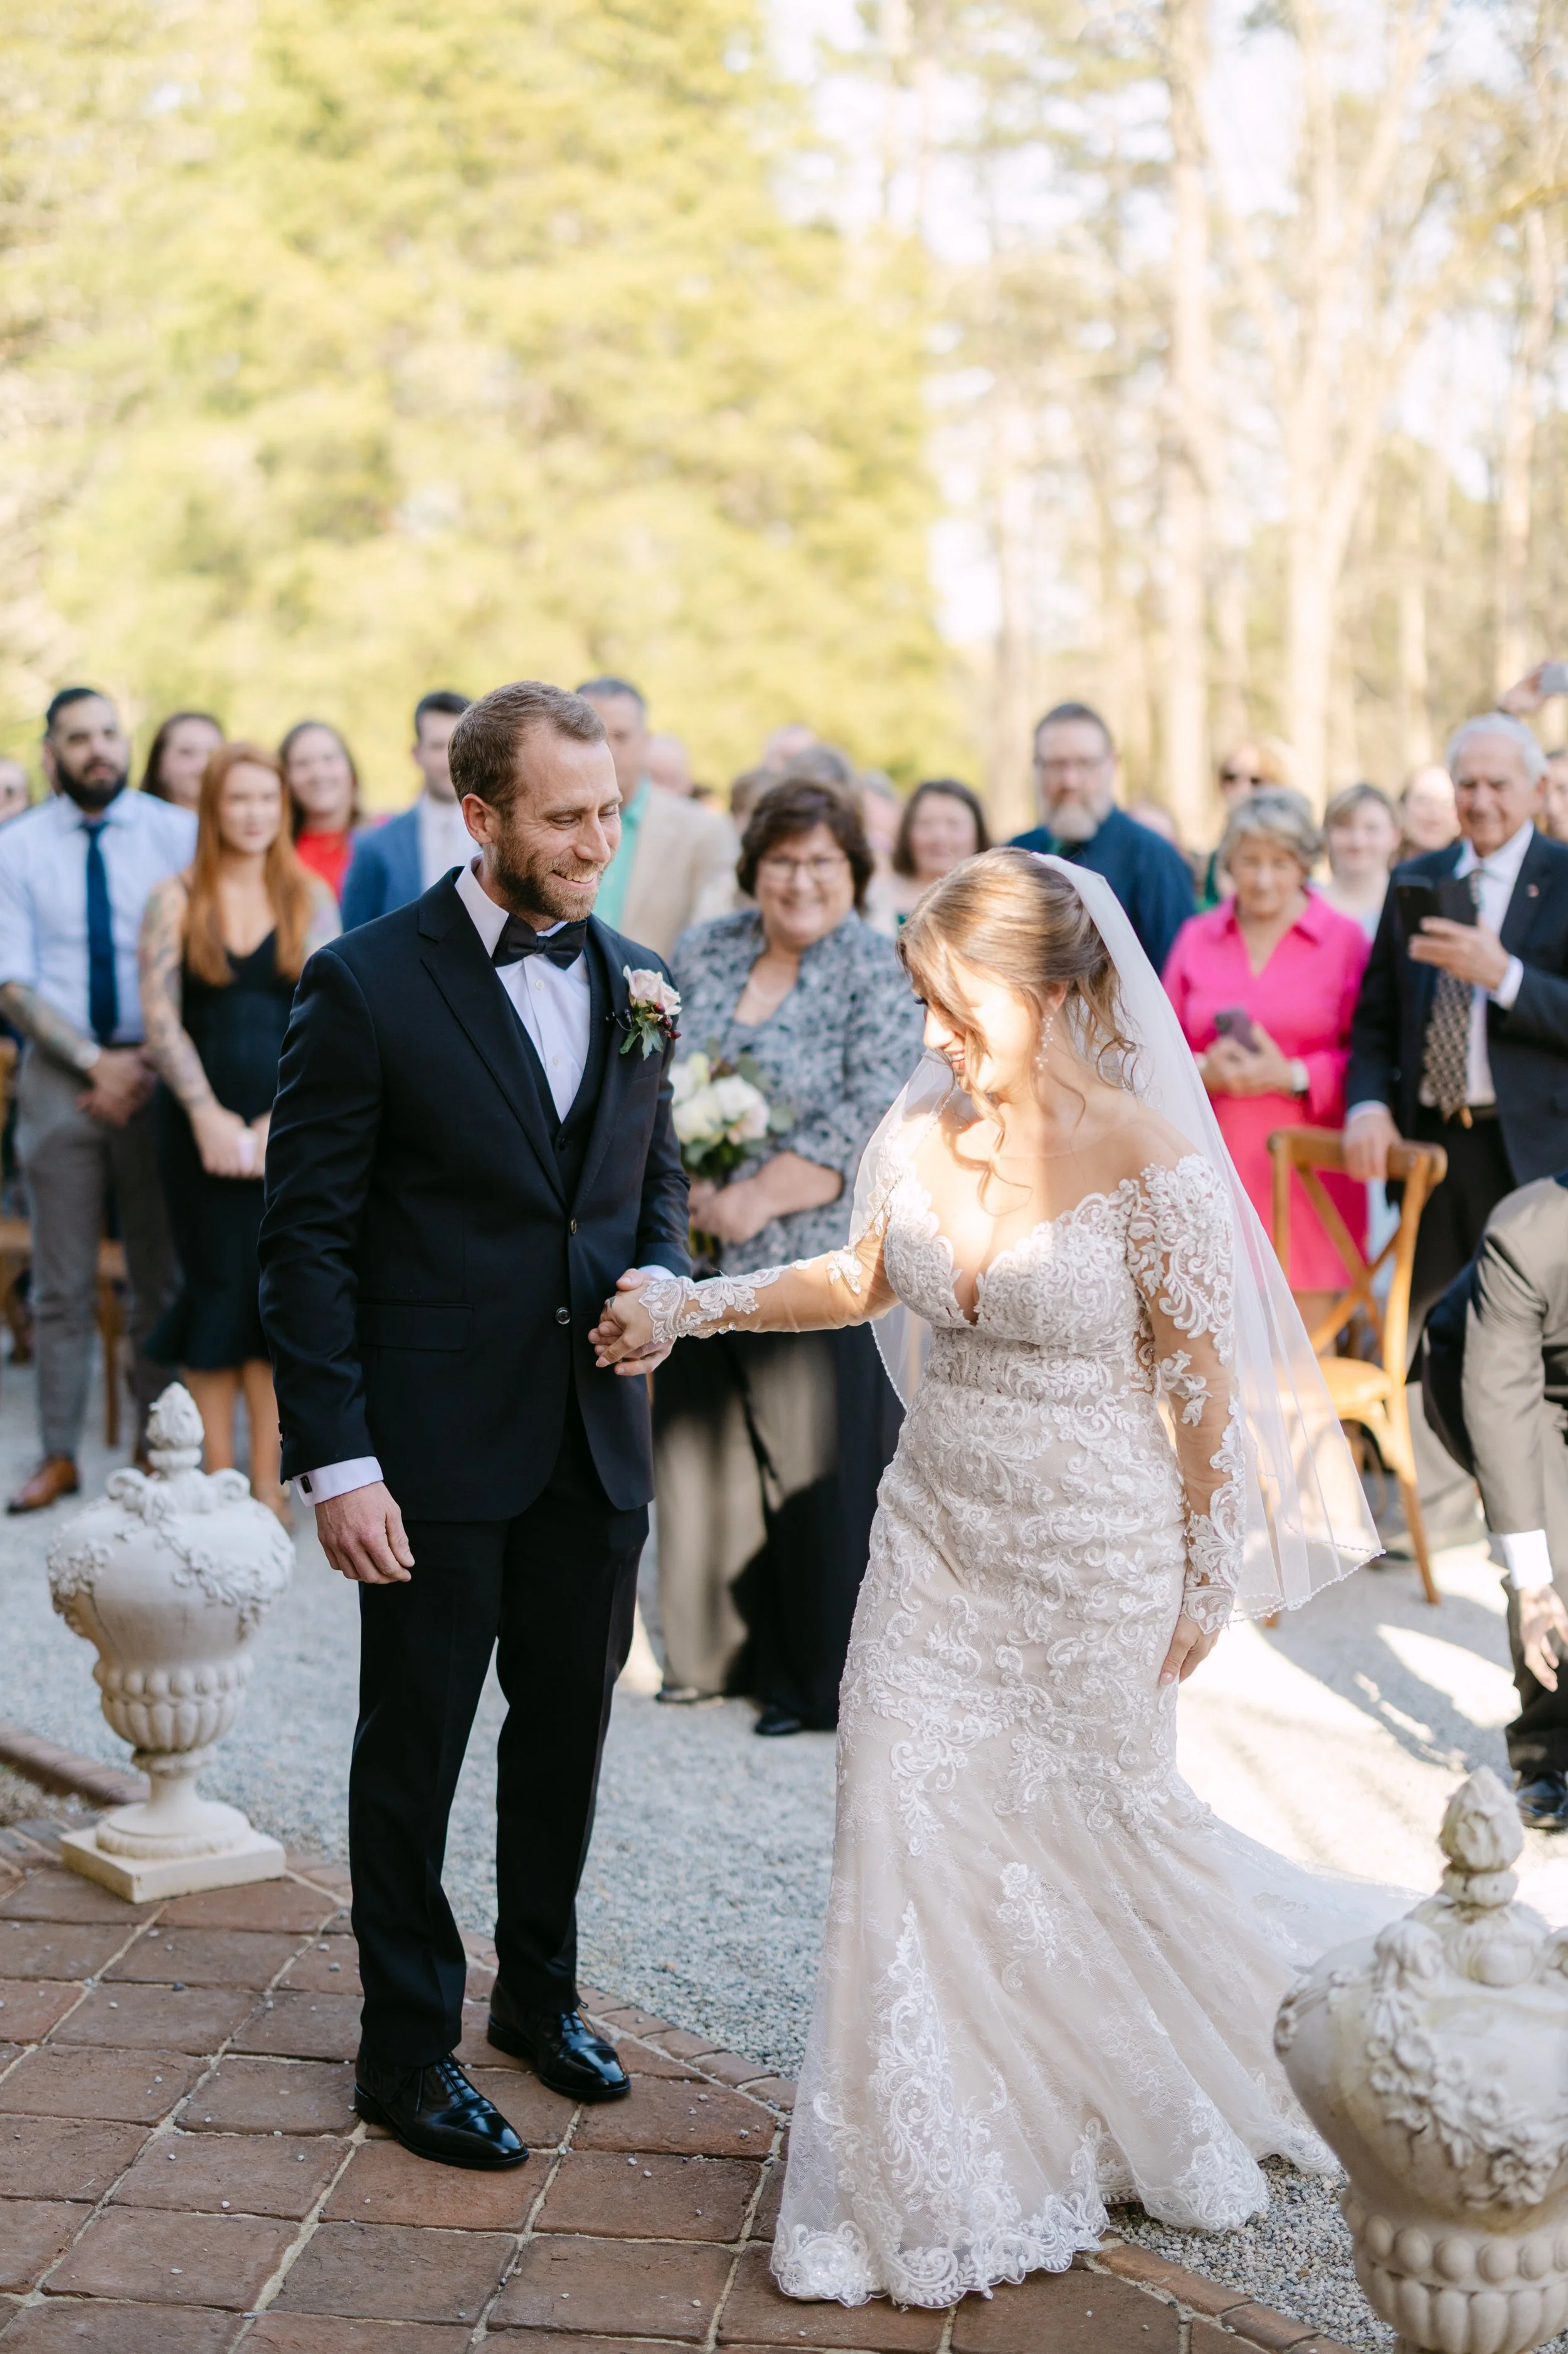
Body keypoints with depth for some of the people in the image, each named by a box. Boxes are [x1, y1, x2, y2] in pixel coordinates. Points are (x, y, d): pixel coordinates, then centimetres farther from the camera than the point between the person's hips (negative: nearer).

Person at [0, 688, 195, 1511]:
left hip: (158, 1072, 0)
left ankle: (156, 1446, 16)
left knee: (161, 1277, 6)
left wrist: (149, 1062, -11)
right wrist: (95, 1061, -12)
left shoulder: (177, 833, 2)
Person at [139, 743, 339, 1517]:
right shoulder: (176, 900, 4)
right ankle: (217, 1478, 7)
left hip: (292, 1124, 1)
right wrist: (208, 1116, -12)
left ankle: (266, 1480, 7)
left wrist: (279, 1120, -12)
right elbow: (160, 1018, -2)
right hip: (202, 1121, 0)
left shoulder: (310, 899, 5)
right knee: (216, 1288, 1)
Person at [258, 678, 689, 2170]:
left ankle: (539, 1993, 37)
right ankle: (406, 2048, 24)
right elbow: (305, 1237, -10)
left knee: (568, 1726, 17)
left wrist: (662, 1279, -5)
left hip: (595, 1442, 5)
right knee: (415, 1744, 8)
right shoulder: (366, 983, -11)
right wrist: (333, 1459, -15)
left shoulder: (636, 984, 6)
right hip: (433, 1446, -5)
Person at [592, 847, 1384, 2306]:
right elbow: (861, 1282, 14)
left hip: (1092, 1559, -5)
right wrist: (692, 1304, 4)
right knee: (908, 1831, 2)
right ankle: (935, 2177, 18)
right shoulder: (920, 1132, -2)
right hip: (937, 1534, 5)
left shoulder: (1147, 1159, -18)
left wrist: (1208, 1578, -7)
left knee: (1089, 1829, 11)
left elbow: (1205, 1383, -11)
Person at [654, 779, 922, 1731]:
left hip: (822, 1261, -5)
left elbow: (870, 1123, -14)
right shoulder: (704, 953, 9)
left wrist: (756, 1199, -17)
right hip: (705, 1260, 5)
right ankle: (720, 1649, 25)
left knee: (817, 1462, 0)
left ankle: (819, 1673, 14)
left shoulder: (881, 975, -5)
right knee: (706, 1446, 10)